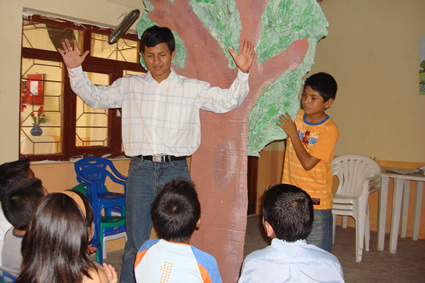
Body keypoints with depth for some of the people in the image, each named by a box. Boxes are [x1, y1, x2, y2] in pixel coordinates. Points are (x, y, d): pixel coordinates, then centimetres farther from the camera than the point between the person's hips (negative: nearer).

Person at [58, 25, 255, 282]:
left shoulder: (193, 88, 5)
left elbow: (227, 101, 1)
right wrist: (75, 70, 5)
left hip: (176, 170, -1)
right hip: (140, 170, 1)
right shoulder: (129, 86, 10)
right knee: (135, 243, 9)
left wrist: (243, 74, -13)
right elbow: (95, 97, 16)